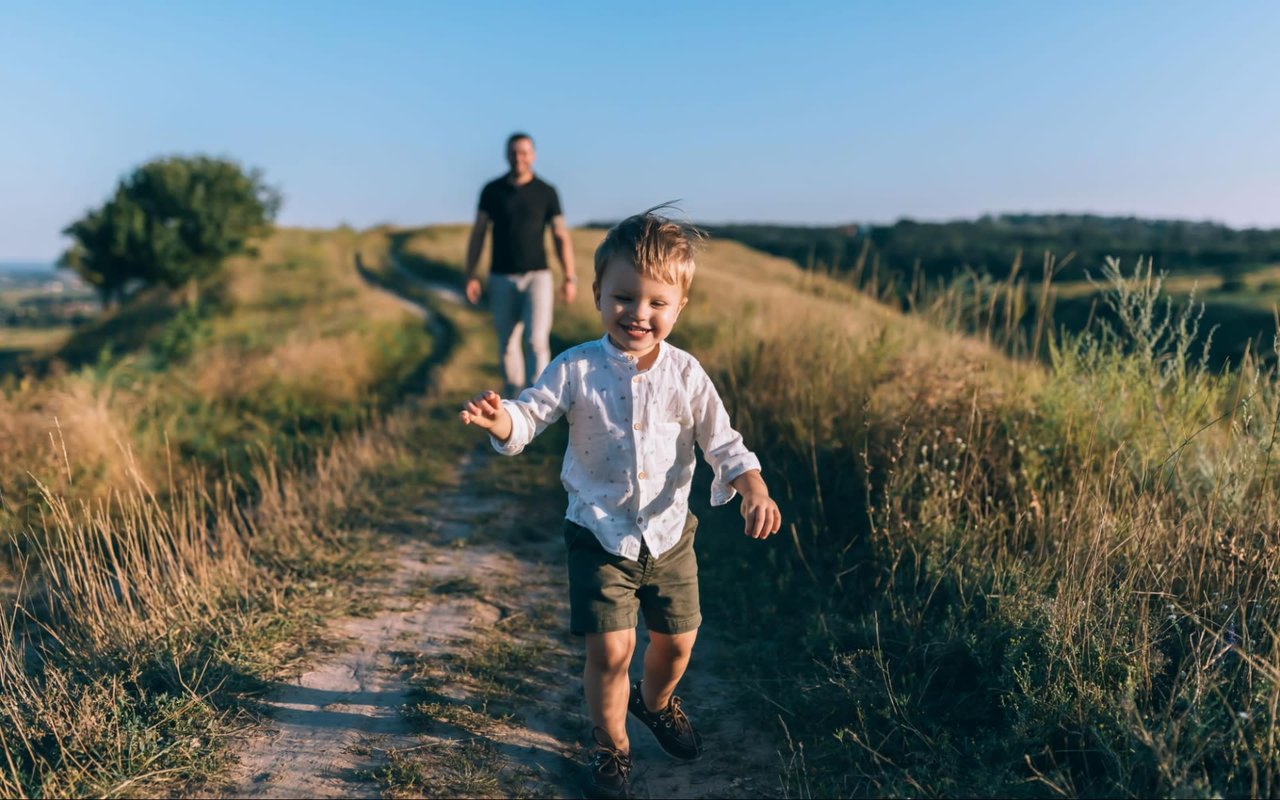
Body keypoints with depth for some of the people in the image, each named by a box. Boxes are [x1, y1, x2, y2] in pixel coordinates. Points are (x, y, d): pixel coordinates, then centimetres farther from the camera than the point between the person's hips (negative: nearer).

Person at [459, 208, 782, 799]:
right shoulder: (576, 370, -12)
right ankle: (611, 747, 23)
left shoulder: (686, 375, -7)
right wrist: (499, 420, -39)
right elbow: (529, 417, -15)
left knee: (677, 639, 15)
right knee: (610, 648, -6)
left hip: (669, 533, 3)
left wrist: (755, 492, -21)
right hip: (600, 535, -2)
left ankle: (655, 702, 50)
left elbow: (723, 443, -4)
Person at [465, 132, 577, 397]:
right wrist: (470, 276, -1)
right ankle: (511, 395, 24)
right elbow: (478, 234, 5)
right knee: (507, 343, 9)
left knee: (536, 340, -14)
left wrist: (570, 278, -7)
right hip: (502, 278, 2)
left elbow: (561, 236, 1)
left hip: (537, 276, -2)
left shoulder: (546, 192, 1)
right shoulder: (492, 190, 3)